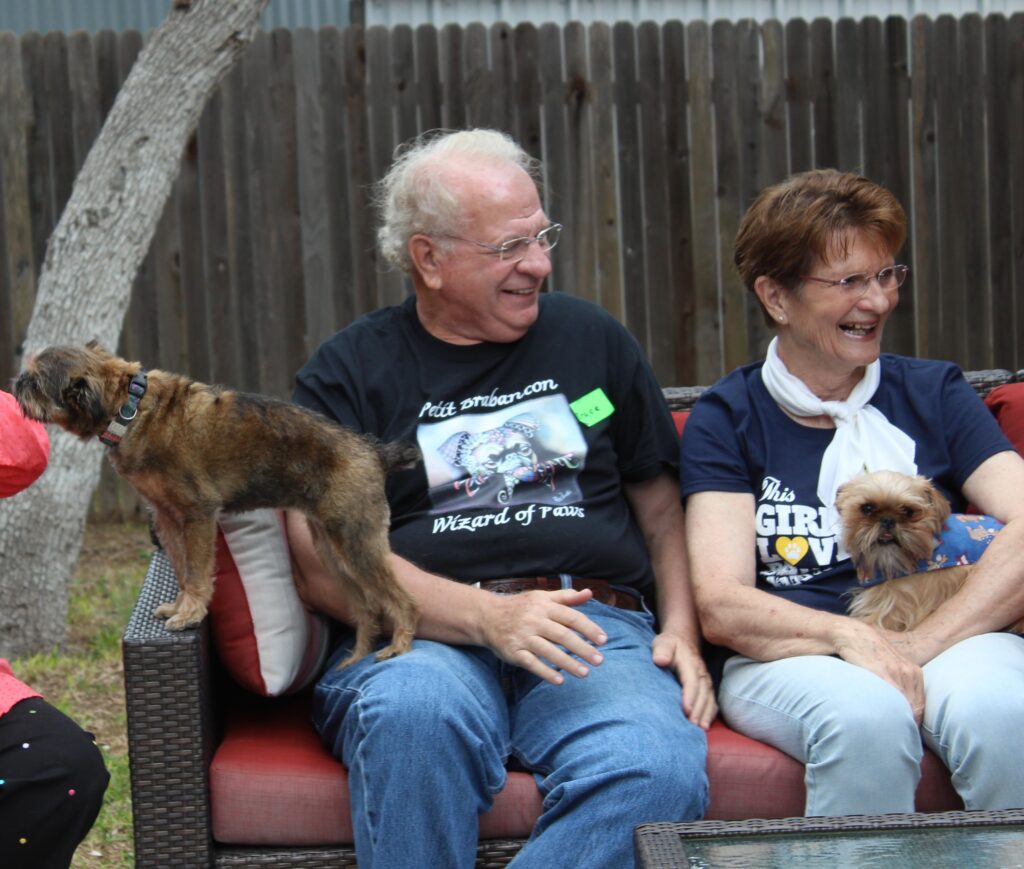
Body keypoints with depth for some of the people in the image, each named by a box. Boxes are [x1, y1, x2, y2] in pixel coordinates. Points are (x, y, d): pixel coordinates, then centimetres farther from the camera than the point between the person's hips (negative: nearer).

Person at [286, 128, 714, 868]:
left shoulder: (592, 341, 21)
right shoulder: (349, 373, 11)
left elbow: (660, 502, 24)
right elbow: (324, 564, -1)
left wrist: (682, 631, 5)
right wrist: (489, 616, -14)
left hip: (593, 630, 2)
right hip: (417, 639, -1)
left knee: (658, 771, -33)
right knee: (413, 711, -39)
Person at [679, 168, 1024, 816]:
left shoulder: (934, 393, 15)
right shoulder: (727, 417, 9)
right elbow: (722, 606, -2)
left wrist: (919, 646, -15)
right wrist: (850, 636, -20)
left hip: (949, 634, 2)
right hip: (783, 656, -1)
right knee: (866, 716, -35)